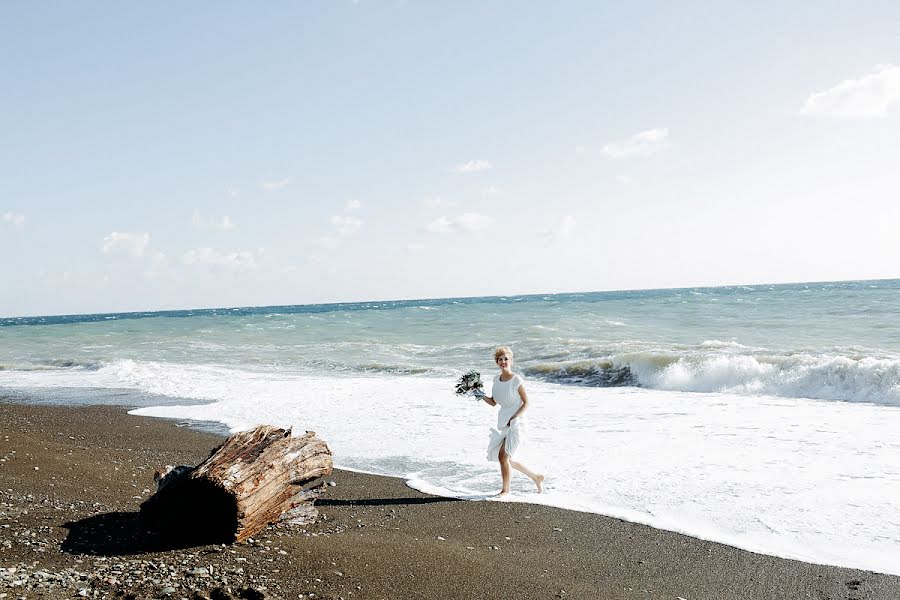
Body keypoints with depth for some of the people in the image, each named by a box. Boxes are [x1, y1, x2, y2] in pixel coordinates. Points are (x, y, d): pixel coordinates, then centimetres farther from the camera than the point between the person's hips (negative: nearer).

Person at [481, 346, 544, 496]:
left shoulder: (517, 380, -13)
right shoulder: (496, 380, 5)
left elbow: (526, 403, -9)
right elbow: (493, 402, 13)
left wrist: (512, 418, -16)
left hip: (515, 423, -7)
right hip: (502, 423, 7)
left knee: (503, 456, -12)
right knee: (507, 459, 13)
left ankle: (505, 489, 7)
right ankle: (536, 477, 31)